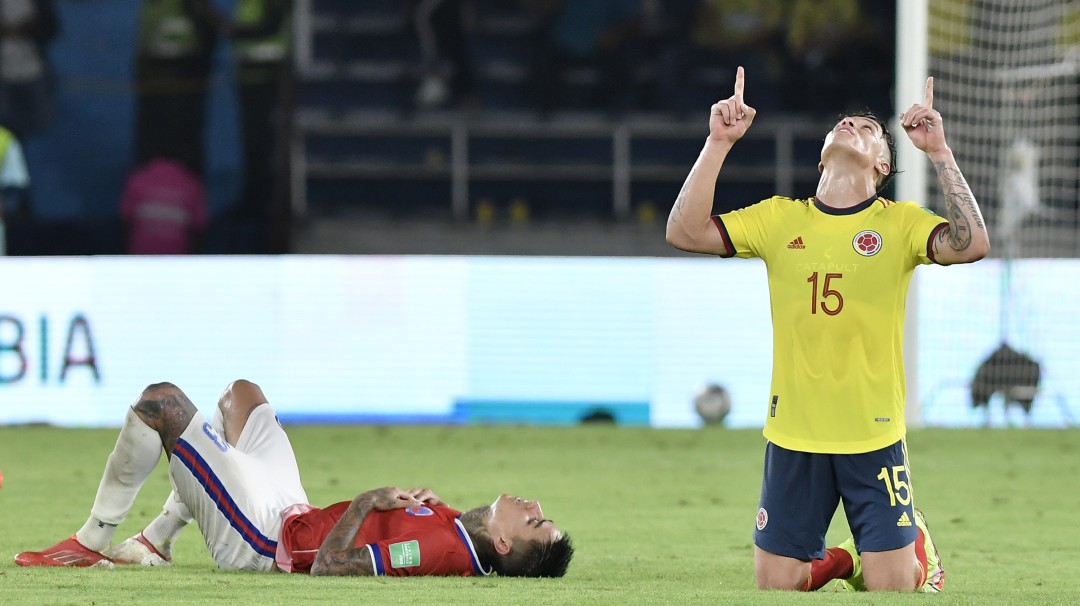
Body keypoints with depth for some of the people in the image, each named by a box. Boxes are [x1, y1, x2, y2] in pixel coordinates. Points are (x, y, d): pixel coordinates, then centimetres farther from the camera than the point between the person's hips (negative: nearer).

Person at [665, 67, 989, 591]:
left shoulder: (900, 222, 0)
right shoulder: (779, 219, 5)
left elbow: (971, 244, -18)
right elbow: (684, 232, -3)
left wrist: (939, 152, -20)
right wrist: (718, 144, -9)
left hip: (875, 438, -2)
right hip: (792, 435, 2)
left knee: (891, 585, -4)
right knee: (776, 583, 2)